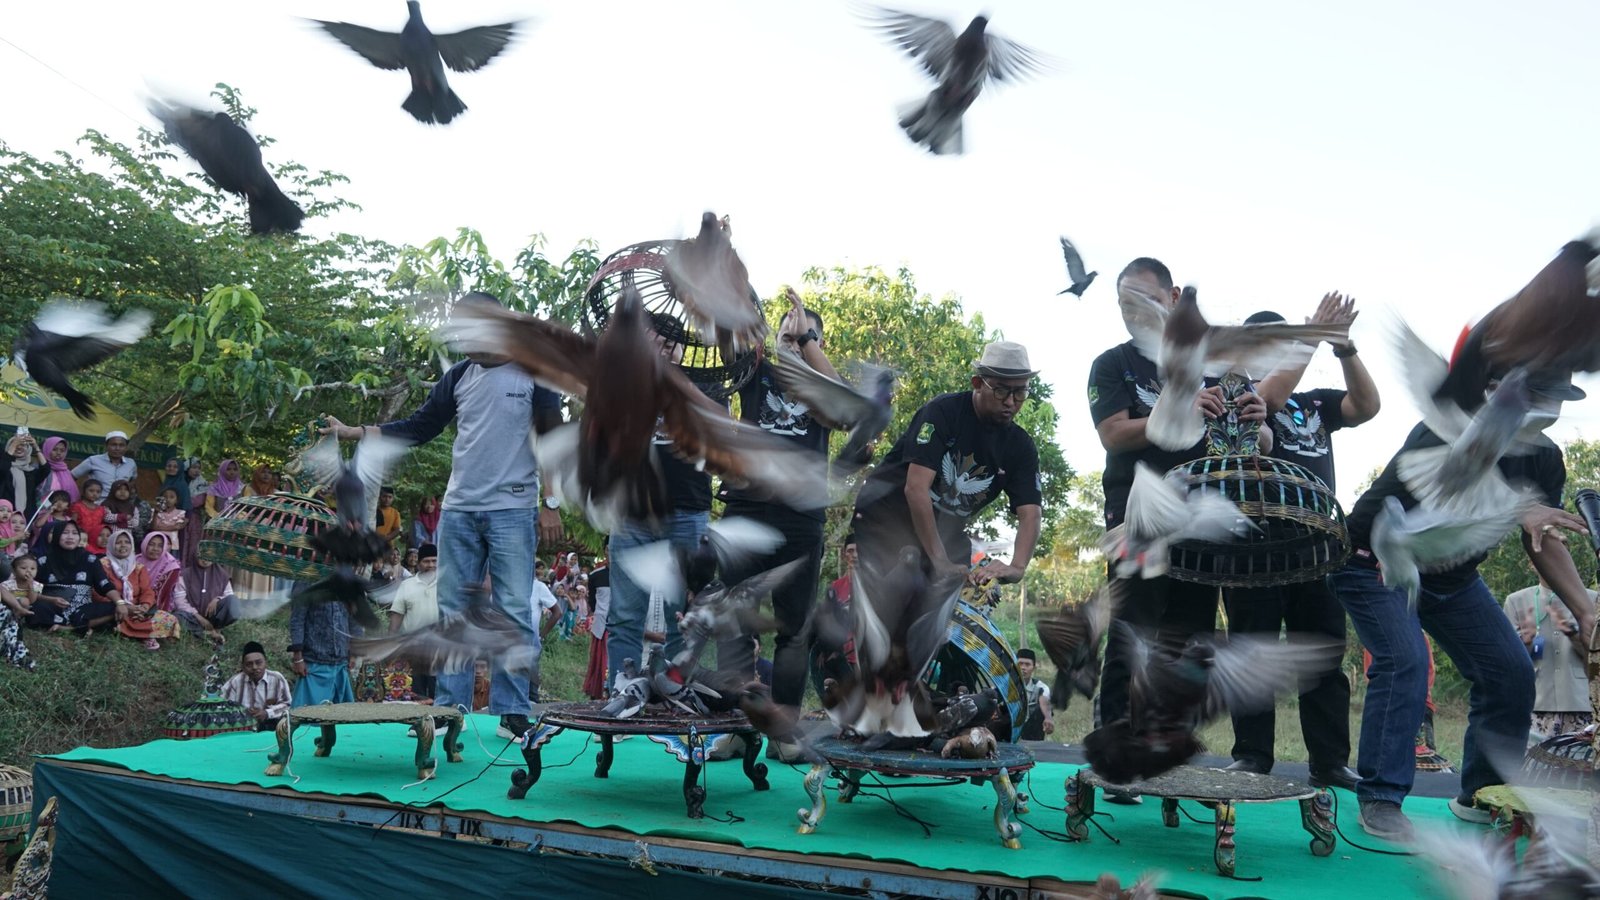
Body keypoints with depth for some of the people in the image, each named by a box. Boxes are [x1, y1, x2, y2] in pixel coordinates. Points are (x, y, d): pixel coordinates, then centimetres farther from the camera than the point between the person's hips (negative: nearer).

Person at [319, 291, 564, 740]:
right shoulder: (458, 377, 11)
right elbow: (418, 428, 12)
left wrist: (551, 504, -7)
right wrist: (353, 431, 5)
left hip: (512, 512, -4)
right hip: (459, 511, 5)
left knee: (514, 612, -4)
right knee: (453, 612, 5)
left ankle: (512, 713, 3)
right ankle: (449, 710, 12)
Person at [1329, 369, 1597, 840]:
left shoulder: (1544, 457, -5)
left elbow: (1544, 542, 0)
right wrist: (1516, 510, -61)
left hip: (1452, 576, 8)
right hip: (1377, 562, -7)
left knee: (1512, 672, 0)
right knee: (1404, 661, -26)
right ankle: (1380, 801, -17)